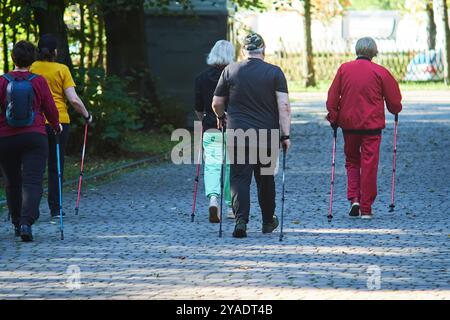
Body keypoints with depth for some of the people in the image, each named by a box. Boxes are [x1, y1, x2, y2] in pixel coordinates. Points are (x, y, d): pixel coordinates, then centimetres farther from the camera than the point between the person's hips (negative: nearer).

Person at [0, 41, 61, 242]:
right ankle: (26, 222, -26)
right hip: (34, 137, -1)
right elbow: (50, 110, 3)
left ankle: (17, 224, 25)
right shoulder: (38, 81, -2)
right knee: (33, 182, -7)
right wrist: (56, 126, 22)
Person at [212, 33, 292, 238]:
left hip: (238, 135, -1)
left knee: (239, 179, -1)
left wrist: (221, 117, 29)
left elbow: (216, 103, 8)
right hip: (268, 136, 1)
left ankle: (241, 220, -18)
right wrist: (286, 134, -7)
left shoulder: (230, 71, 2)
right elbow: (284, 105, -8)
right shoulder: (274, 72, 0)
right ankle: (268, 221, 28)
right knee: (266, 179, 15)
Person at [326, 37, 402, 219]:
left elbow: (332, 97, 1)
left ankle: (354, 198, 2)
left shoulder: (344, 69, -1)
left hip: (348, 123, 2)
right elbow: (394, 101, 1)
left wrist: (333, 118, 11)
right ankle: (366, 209, 3)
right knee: (369, 165, 3)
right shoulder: (380, 72, -6)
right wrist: (395, 110, 22)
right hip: (372, 125, -2)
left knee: (351, 161, 18)